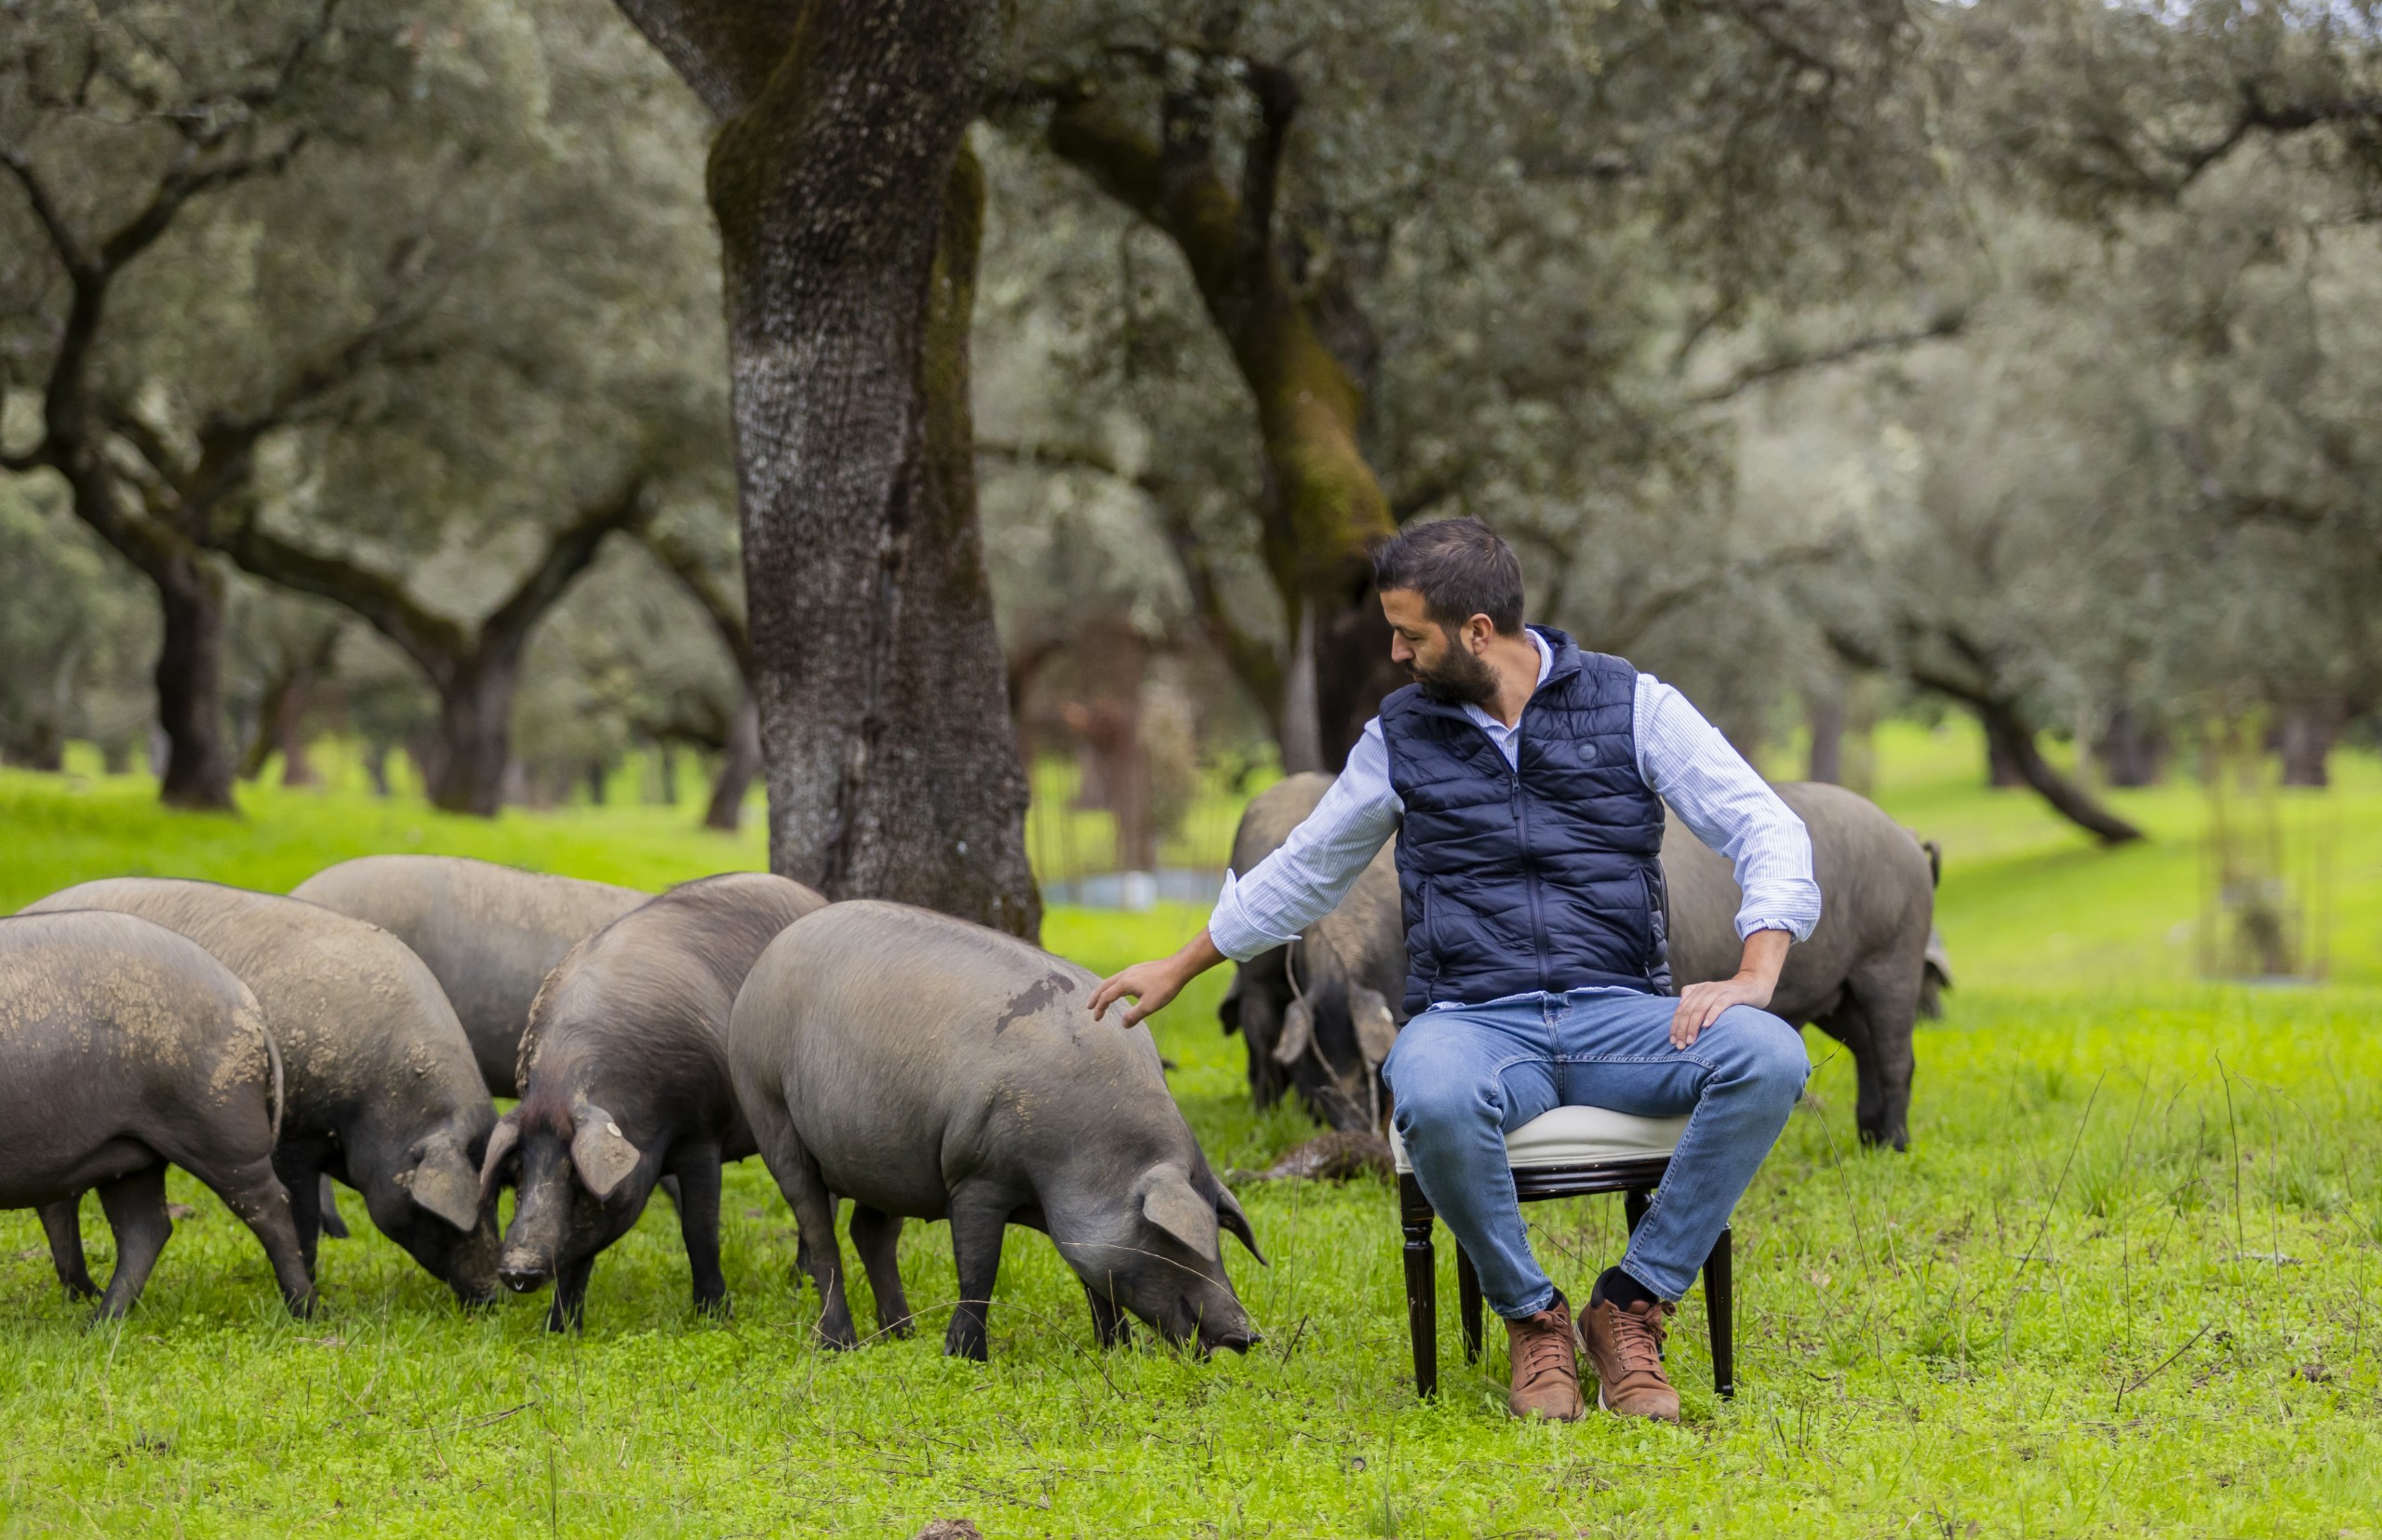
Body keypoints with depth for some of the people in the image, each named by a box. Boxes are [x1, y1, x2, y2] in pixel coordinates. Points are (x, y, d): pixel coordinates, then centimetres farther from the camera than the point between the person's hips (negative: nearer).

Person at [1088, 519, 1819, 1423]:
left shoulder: (1629, 705, 5)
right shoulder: (1401, 737, 12)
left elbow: (1768, 832, 0)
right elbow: (1305, 871, 27)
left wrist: (1755, 976, -16)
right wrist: (1180, 968, 34)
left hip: (1615, 1014, 0)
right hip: (1472, 1024, 0)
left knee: (1769, 1059, -32)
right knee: (1435, 1101, -39)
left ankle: (1631, 1306, -18)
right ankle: (1533, 1319, -14)